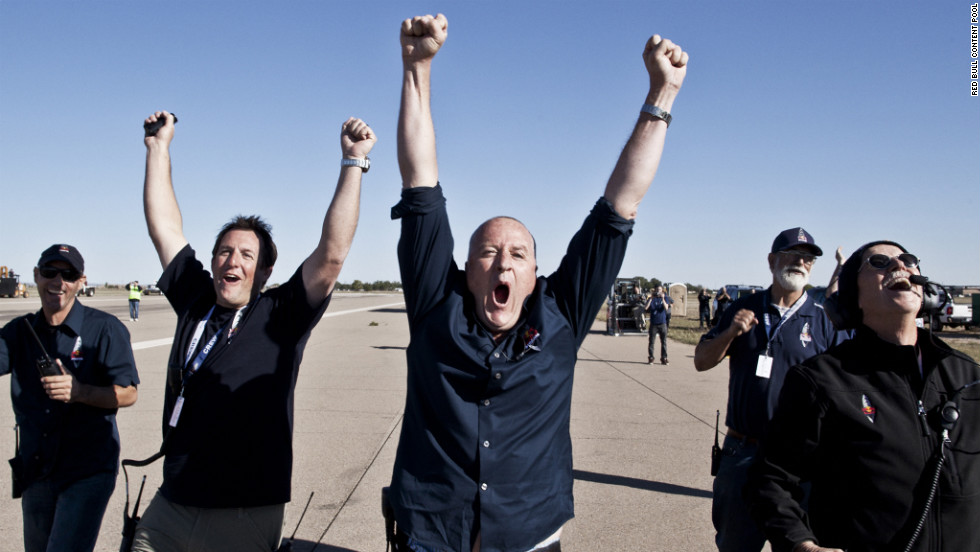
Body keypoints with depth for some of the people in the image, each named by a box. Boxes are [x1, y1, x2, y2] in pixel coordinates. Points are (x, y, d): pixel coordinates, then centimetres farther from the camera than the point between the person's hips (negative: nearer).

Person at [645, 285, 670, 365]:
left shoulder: (664, 298, 6)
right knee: (651, 341, 0)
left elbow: (666, 308, -11)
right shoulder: (651, 299, 5)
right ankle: (650, 358, 8)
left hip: (662, 323, 1)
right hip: (653, 324, -1)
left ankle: (664, 359, 10)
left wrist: (662, 299, -21)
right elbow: (646, 308, -11)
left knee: (664, 342, 3)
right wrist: (651, 299, -17)